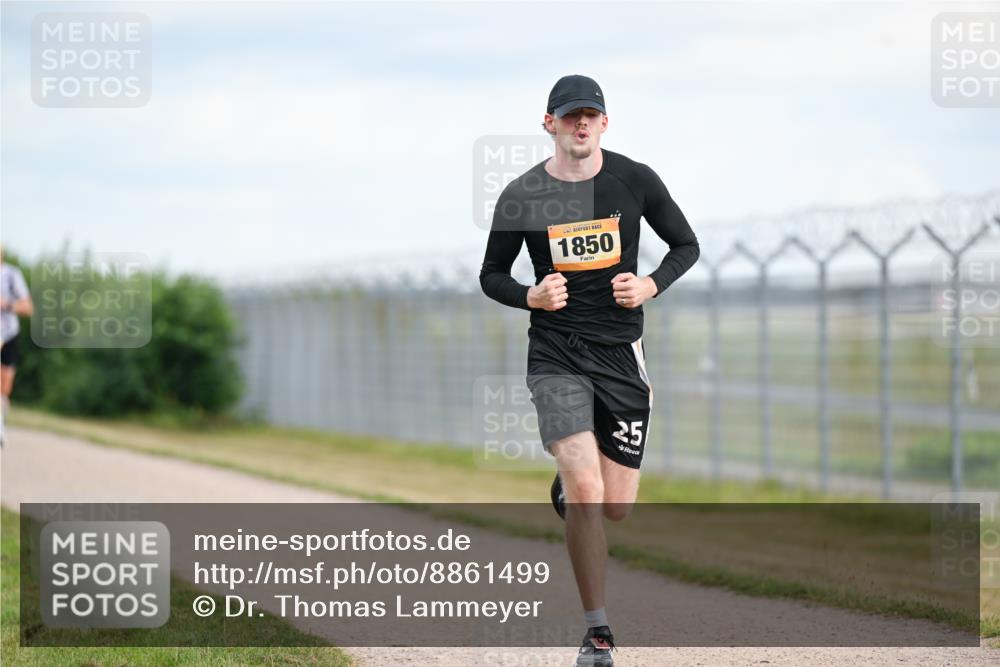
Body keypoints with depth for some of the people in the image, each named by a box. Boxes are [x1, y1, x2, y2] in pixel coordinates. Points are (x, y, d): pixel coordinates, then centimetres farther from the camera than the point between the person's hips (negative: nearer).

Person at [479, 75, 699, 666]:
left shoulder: (635, 180, -1)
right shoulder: (521, 196, -3)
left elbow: (687, 245, 11)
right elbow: (492, 275, 8)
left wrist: (651, 286, -8)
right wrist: (531, 297, -13)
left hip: (622, 351, 2)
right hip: (557, 354, -2)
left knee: (617, 506, 4)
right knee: (587, 494, -17)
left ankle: (568, 489, 42)